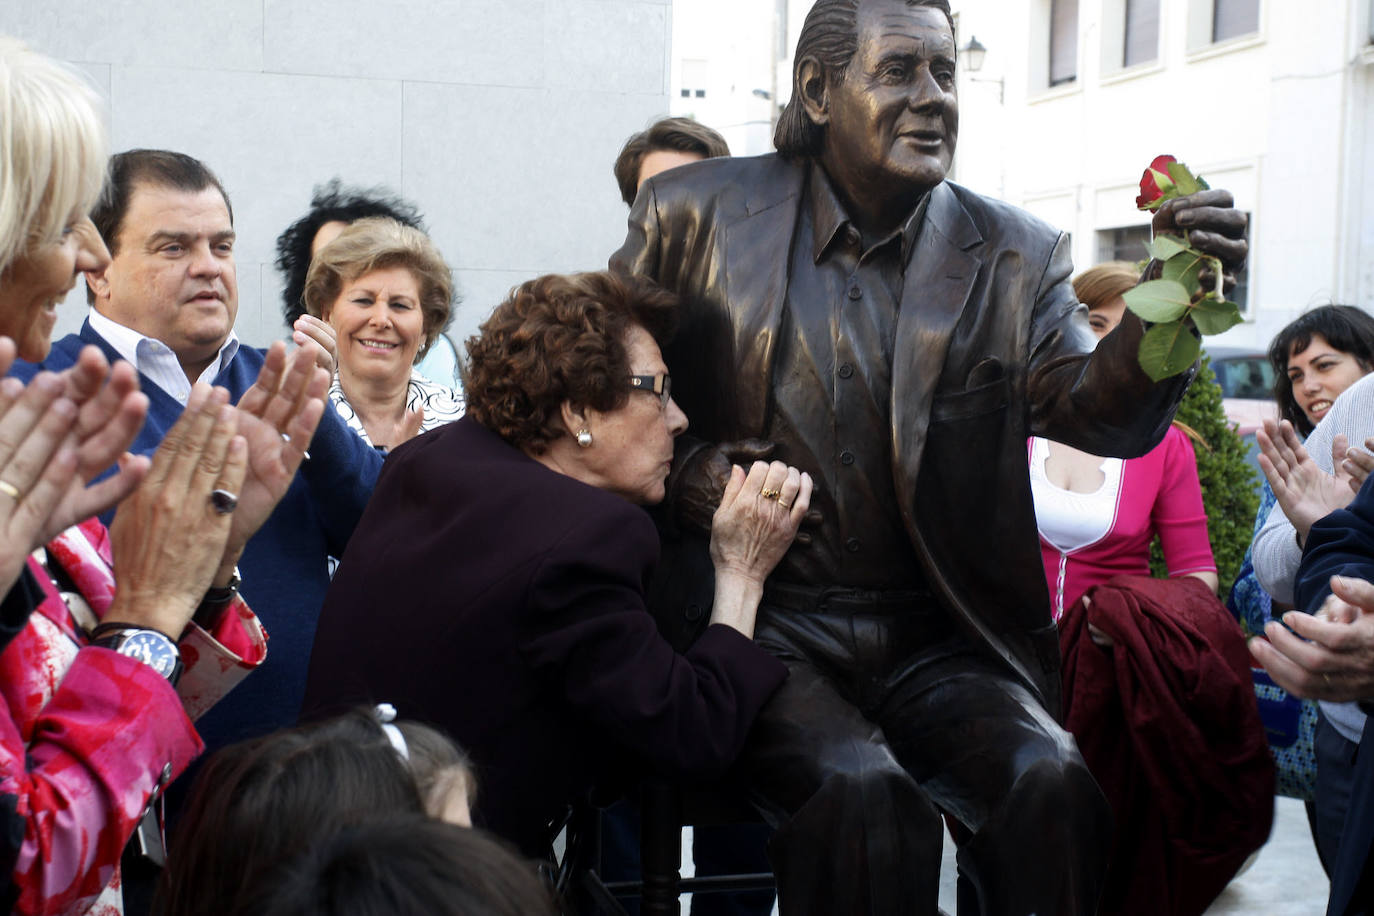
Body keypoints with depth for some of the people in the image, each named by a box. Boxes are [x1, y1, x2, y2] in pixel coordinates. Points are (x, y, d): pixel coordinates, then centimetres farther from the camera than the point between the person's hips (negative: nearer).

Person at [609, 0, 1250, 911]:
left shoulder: (1013, 257, 6)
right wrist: (678, 466, -7)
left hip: (936, 644, 2)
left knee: (1052, 786, -25)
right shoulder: (696, 215, 3)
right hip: (763, 624, -2)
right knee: (863, 796, -30)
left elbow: (1103, 413, -6)